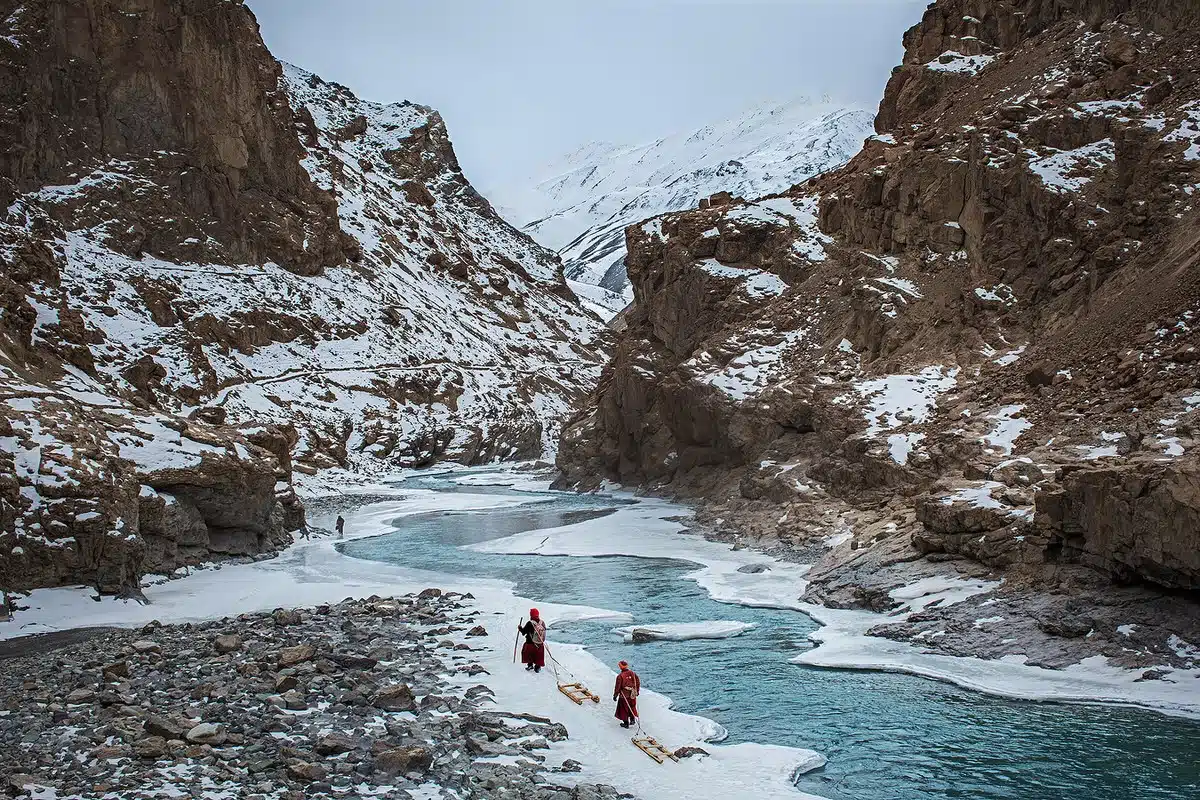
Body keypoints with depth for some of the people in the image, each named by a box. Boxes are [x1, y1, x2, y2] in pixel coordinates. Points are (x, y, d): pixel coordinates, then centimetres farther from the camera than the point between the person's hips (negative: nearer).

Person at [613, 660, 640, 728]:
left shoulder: (620, 676, -18)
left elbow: (617, 687, -13)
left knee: (624, 709, 11)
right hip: (632, 694, 4)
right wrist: (637, 691, 23)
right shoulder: (633, 673, -2)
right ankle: (632, 719, 26)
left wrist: (615, 696, -2)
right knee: (632, 707, 25)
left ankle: (626, 723, 18)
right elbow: (638, 682, 8)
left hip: (624, 695, -4)